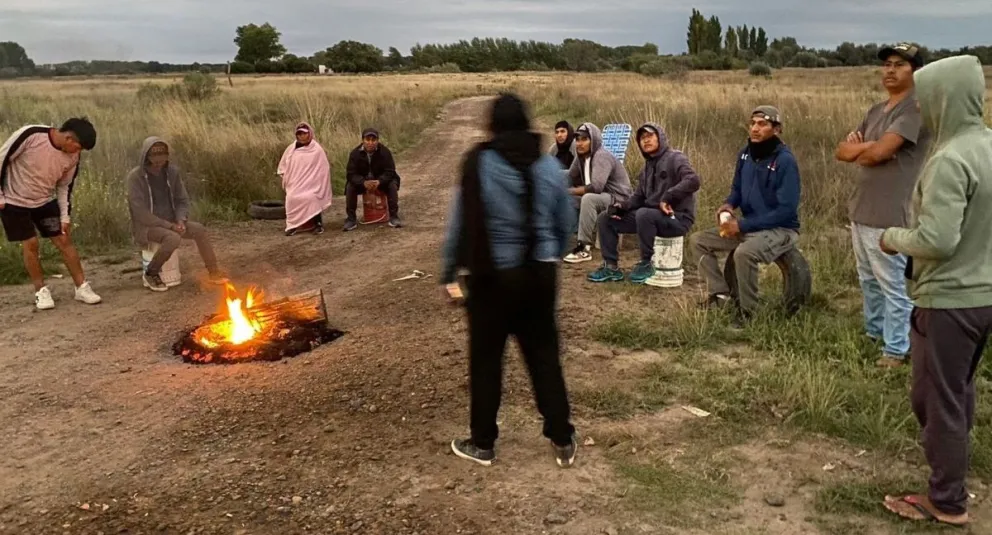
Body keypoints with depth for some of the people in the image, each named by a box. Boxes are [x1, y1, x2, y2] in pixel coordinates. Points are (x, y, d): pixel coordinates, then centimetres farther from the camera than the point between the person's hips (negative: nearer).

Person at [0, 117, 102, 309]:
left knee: (64, 240, -2)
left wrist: (65, 216, -2)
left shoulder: (72, 157, -12)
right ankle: (41, 291, 10)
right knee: (30, 244, -6)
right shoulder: (30, 135, -28)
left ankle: (82, 287, 6)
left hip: (45, 201, 4)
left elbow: (64, 186, 2)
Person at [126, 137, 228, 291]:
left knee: (199, 230, -18)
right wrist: (169, 225, -22)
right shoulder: (135, 177, -16)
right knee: (173, 238, -33)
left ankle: (213, 272, -8)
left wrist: (180, 220, -11)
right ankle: (150, 274, -12)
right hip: (146, 226, -5)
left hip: (170, 222, 5)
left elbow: (182, 200, 8)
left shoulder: (172, 171, 0)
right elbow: (140, 213, -19)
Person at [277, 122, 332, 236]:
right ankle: (293, 225, -7)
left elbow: (323, 170, -2)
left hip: (311, 186, -3)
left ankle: (318, 223, -11)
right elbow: (283, 166, 20)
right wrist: (286, 177, 5)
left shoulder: (317, 150, -2)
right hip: (295, 185, 3)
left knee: (309, 198, -30)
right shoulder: (291, 149, 7)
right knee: (291, 198, -23)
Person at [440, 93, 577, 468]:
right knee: (544, 356, 13)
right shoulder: (549, 166, 1)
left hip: (493, 276, -3)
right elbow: (565, 222, 10)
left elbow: (461, 221, -7)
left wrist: (449, 270, 4)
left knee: (485, 359, 10)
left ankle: (482, 444, 22)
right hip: (540, 273, 4)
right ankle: (563, 441, 19)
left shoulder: (479, 164, -10)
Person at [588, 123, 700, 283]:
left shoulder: (675, 158, -8)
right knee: (606, 219, 0)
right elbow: (639, 197, 16)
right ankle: (612, 267, 1)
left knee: (644, 214, -39)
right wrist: (623, 206, -4)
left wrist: (667, 198, -28)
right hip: (652, 216, 8)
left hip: (677, 218, -8)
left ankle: (646, 264, -20)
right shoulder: (648, 166, 17)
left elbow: (693, 181, -25)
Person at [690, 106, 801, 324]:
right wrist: (728, 205, -7)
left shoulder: (785, 161, -20)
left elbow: (786, 209, -23)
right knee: (698, 240, 1)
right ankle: (720, 293, 3)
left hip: (780, 230, -8)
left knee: (744, 253, -37)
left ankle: (747, 310, -17)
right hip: (748, 226, 8)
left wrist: (743, 225, -24)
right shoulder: (745, 154, 3)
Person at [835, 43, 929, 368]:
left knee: (893, 286, -1)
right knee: (868, 280, 20)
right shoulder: (876, 110, 16)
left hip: (887, 216, -9)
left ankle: (897, 349, 9)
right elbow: (842, 152, 11)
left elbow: (879, 152, -22)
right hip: (860, 211, 9)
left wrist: (857, 149, 0)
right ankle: (873, 333, 34)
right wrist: (864, 146, -10)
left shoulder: (916, 109, -12)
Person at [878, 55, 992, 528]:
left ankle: (948, 502, 17)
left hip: (950, 299, -9)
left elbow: (937, 239, -27)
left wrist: (893, 238, -9)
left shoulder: (950, 160, -23)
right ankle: (952, 474, 38)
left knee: (937, 399, 4)